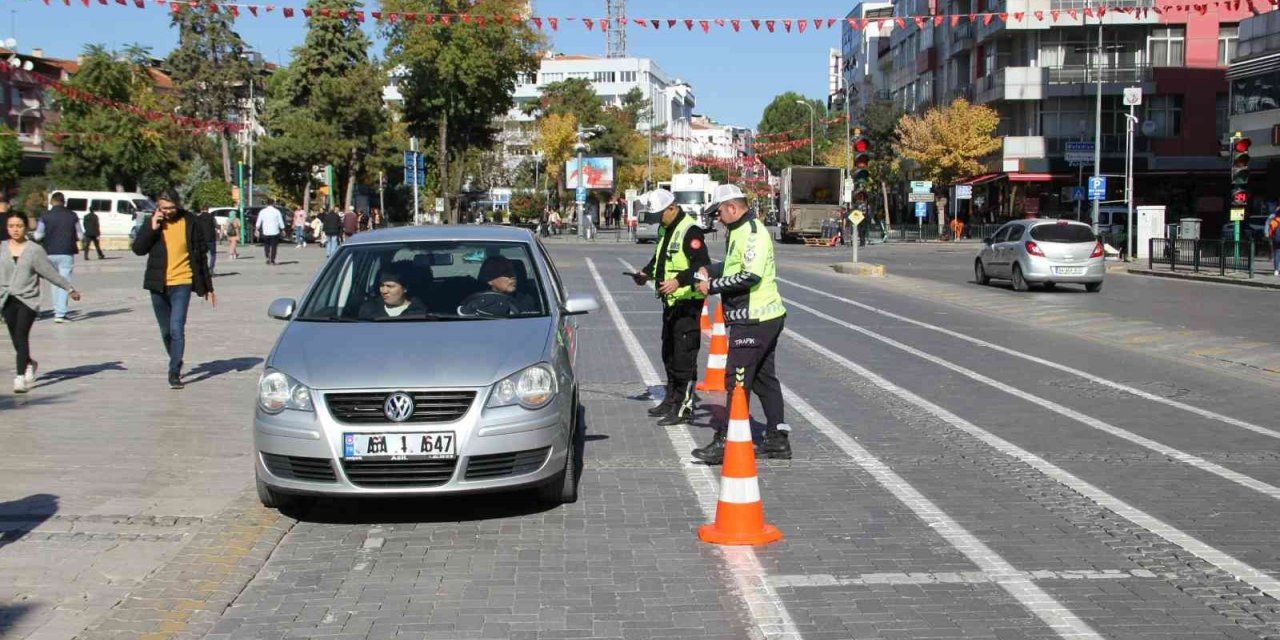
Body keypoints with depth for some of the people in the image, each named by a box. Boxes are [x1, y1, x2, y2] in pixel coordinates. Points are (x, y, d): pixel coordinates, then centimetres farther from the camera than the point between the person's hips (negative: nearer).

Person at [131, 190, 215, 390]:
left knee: (177, 329, -15)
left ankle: (174, 373, -12)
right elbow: (138, 249, -4)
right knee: (166, 331, 13)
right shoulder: (152, 224, 4)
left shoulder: (190, 224, -2)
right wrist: (152, 229, -16)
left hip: (181, 283, -3)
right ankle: (176, 364, 33)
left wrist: (208, 287, 4)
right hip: (158, 285, 3)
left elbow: (200, 257, 3)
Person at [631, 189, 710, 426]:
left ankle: (684, 407, -3)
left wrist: (679, 280, -37)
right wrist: (647, 272, 15)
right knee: (669, 353, 18)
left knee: (684, 356, -7)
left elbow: (703, 265, -26)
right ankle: (671, 399, 30)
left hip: (688, 302, -10)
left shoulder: (690, 231, -17)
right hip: (670, 300, 10)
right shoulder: (665, 230, 14)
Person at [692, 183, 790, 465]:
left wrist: (712, 286, -19)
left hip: (754, 321, -11)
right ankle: (778, 439, 21)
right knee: (763, 377, 15)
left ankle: (724, 441, -7)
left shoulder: (753, 233, -16)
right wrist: (710, 271, 10)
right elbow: (734, 265, 28)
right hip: (762, 318, 11)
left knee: (736, 380, -9)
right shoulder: (740, 232, 16)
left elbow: (750, 276, -25)